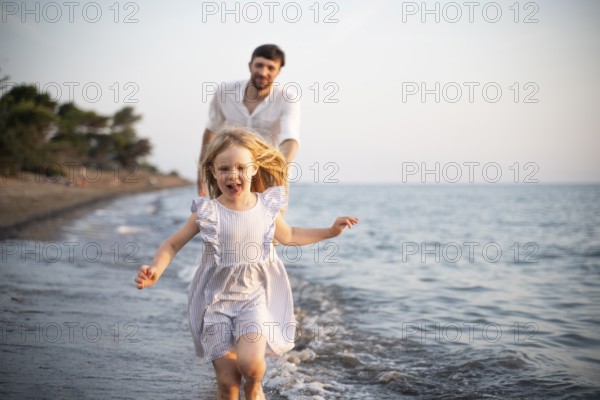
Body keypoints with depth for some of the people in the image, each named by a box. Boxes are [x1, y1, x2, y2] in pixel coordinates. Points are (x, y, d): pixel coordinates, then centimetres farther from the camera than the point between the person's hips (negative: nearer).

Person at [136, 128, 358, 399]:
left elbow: (289, 236, 16)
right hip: (216, 300, -1)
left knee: (250, 361, -21)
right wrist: (155, 271, -23)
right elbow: (172, 245, -3)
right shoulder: (207, 212, -11)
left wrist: (330, 231, 12)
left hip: (255, 297, 1)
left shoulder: (267, 207, -4)